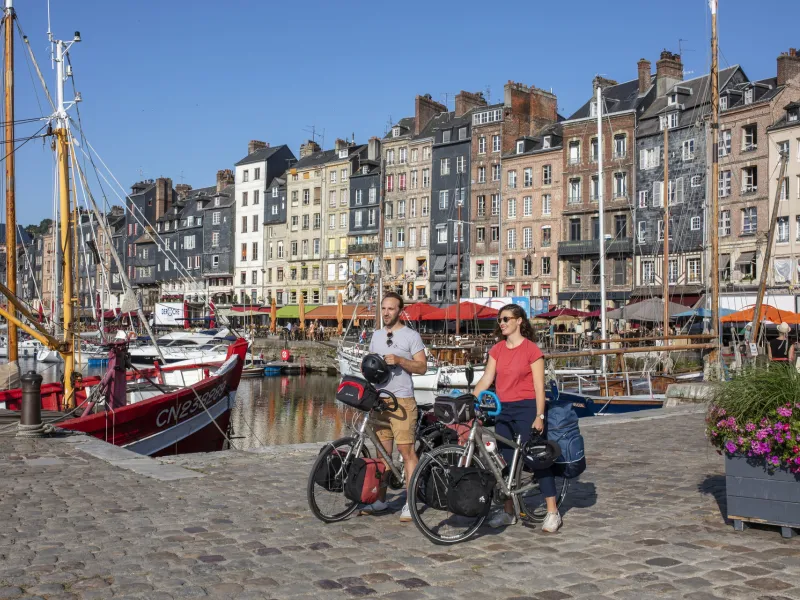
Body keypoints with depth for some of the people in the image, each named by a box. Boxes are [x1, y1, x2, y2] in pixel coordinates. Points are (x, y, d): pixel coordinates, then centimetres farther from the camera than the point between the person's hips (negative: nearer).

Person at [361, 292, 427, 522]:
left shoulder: (411, 335, -2)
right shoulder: (376, 335, 16)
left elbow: (422, 367, -6)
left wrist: (399, 360, -19)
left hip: (402, 400, -6)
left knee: (406, 449, -9)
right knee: (382, 451, 10)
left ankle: (410, 502, -4)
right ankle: (380, 499, 17)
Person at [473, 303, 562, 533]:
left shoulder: (532, 350, -7)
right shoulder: (497, 350, 9)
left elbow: (539, 386, -8)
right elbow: (486, 380, 7)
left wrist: (539, 416, -13)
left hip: (526, 408, -6)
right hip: (503, 410, 6)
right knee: (506, 461, 11)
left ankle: (552, 512, 4)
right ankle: (508, 512, 21)